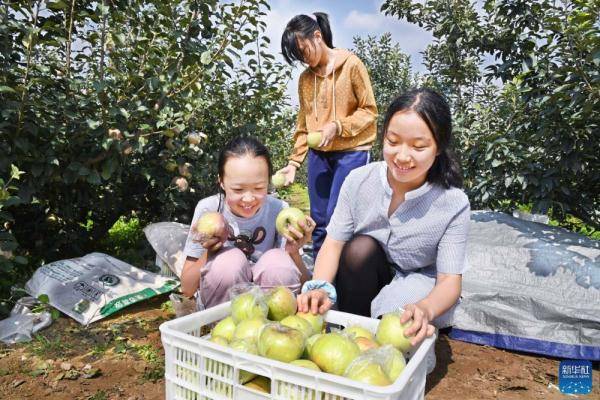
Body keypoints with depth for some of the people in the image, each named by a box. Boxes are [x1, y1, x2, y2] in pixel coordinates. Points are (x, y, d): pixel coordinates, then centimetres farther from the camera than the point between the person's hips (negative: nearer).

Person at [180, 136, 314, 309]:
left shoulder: (279, 210, -14)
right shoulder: (208, 209, -15)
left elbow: (302, 286, -10)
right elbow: (187, 289, -11)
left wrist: (293, 252, -29)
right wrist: (209, 252, -28)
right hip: (222, 307, -1)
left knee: (279, 261, -28)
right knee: (230, 260, -29)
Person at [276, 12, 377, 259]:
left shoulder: (351, 65, -5)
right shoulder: (305, 77, 10)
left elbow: (369, 111, -5)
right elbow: (303, 125, 13)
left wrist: (337, 127, -18)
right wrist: (293, 162, 6)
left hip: (351, 152, -5)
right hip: (319, 155, 5)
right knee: (318, 223, 7)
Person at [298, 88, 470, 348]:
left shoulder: (454, 204, -20)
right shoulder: (359, 180, -16)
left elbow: (450, 280, -21)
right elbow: (333, 243, -14)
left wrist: (425, 309, -44)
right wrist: (321, 287, -35)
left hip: (416, 284, -2)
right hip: (364, 277, 2)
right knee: (361, 247, -29)